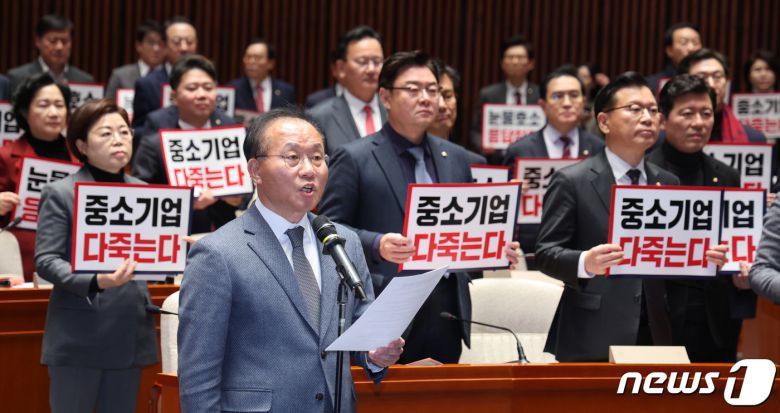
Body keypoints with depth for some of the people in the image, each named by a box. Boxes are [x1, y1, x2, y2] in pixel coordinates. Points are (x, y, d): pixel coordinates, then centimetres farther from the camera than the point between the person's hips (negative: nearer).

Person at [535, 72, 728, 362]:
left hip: (653, 336, 5)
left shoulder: (669, 184, 15)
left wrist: (703, 257, -5)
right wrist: (585, 263, -27)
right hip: (591, 340, -5)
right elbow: (546, 252, -7)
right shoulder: (571, 182, -3)